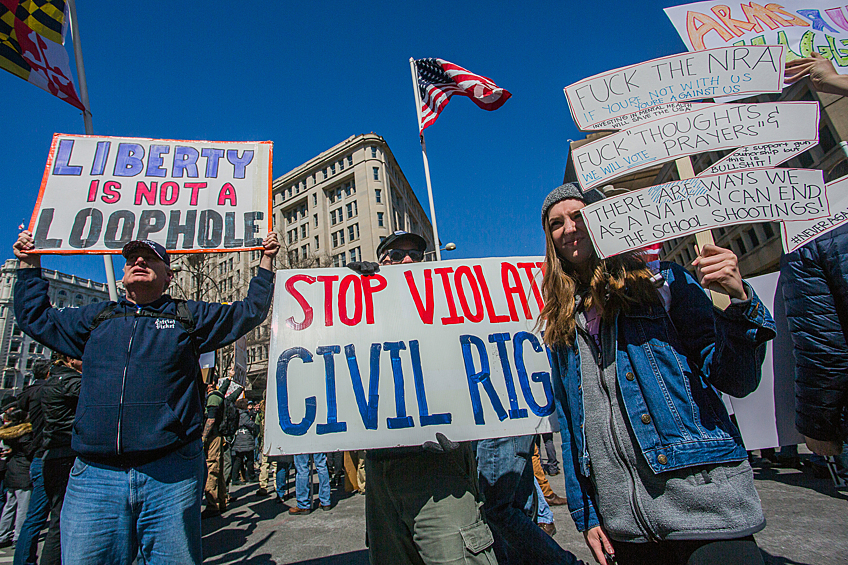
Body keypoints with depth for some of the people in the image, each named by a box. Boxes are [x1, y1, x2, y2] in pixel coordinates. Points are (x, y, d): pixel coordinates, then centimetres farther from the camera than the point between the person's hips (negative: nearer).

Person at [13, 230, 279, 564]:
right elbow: (35, 317, 33)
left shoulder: (189, 317, 11)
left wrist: (266, 260, 17)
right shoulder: (95, 318, 19)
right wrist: (30, 265, 32)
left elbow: (250, 311, 16)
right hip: (94, 478, 2)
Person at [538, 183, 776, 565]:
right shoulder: (561, 325, 9)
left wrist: (739, 301, -20)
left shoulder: (663, 283, 0)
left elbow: (737, 381, -5)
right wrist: (586, 515, 9)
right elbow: (569, 425, 11)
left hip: (702, 504, -3)